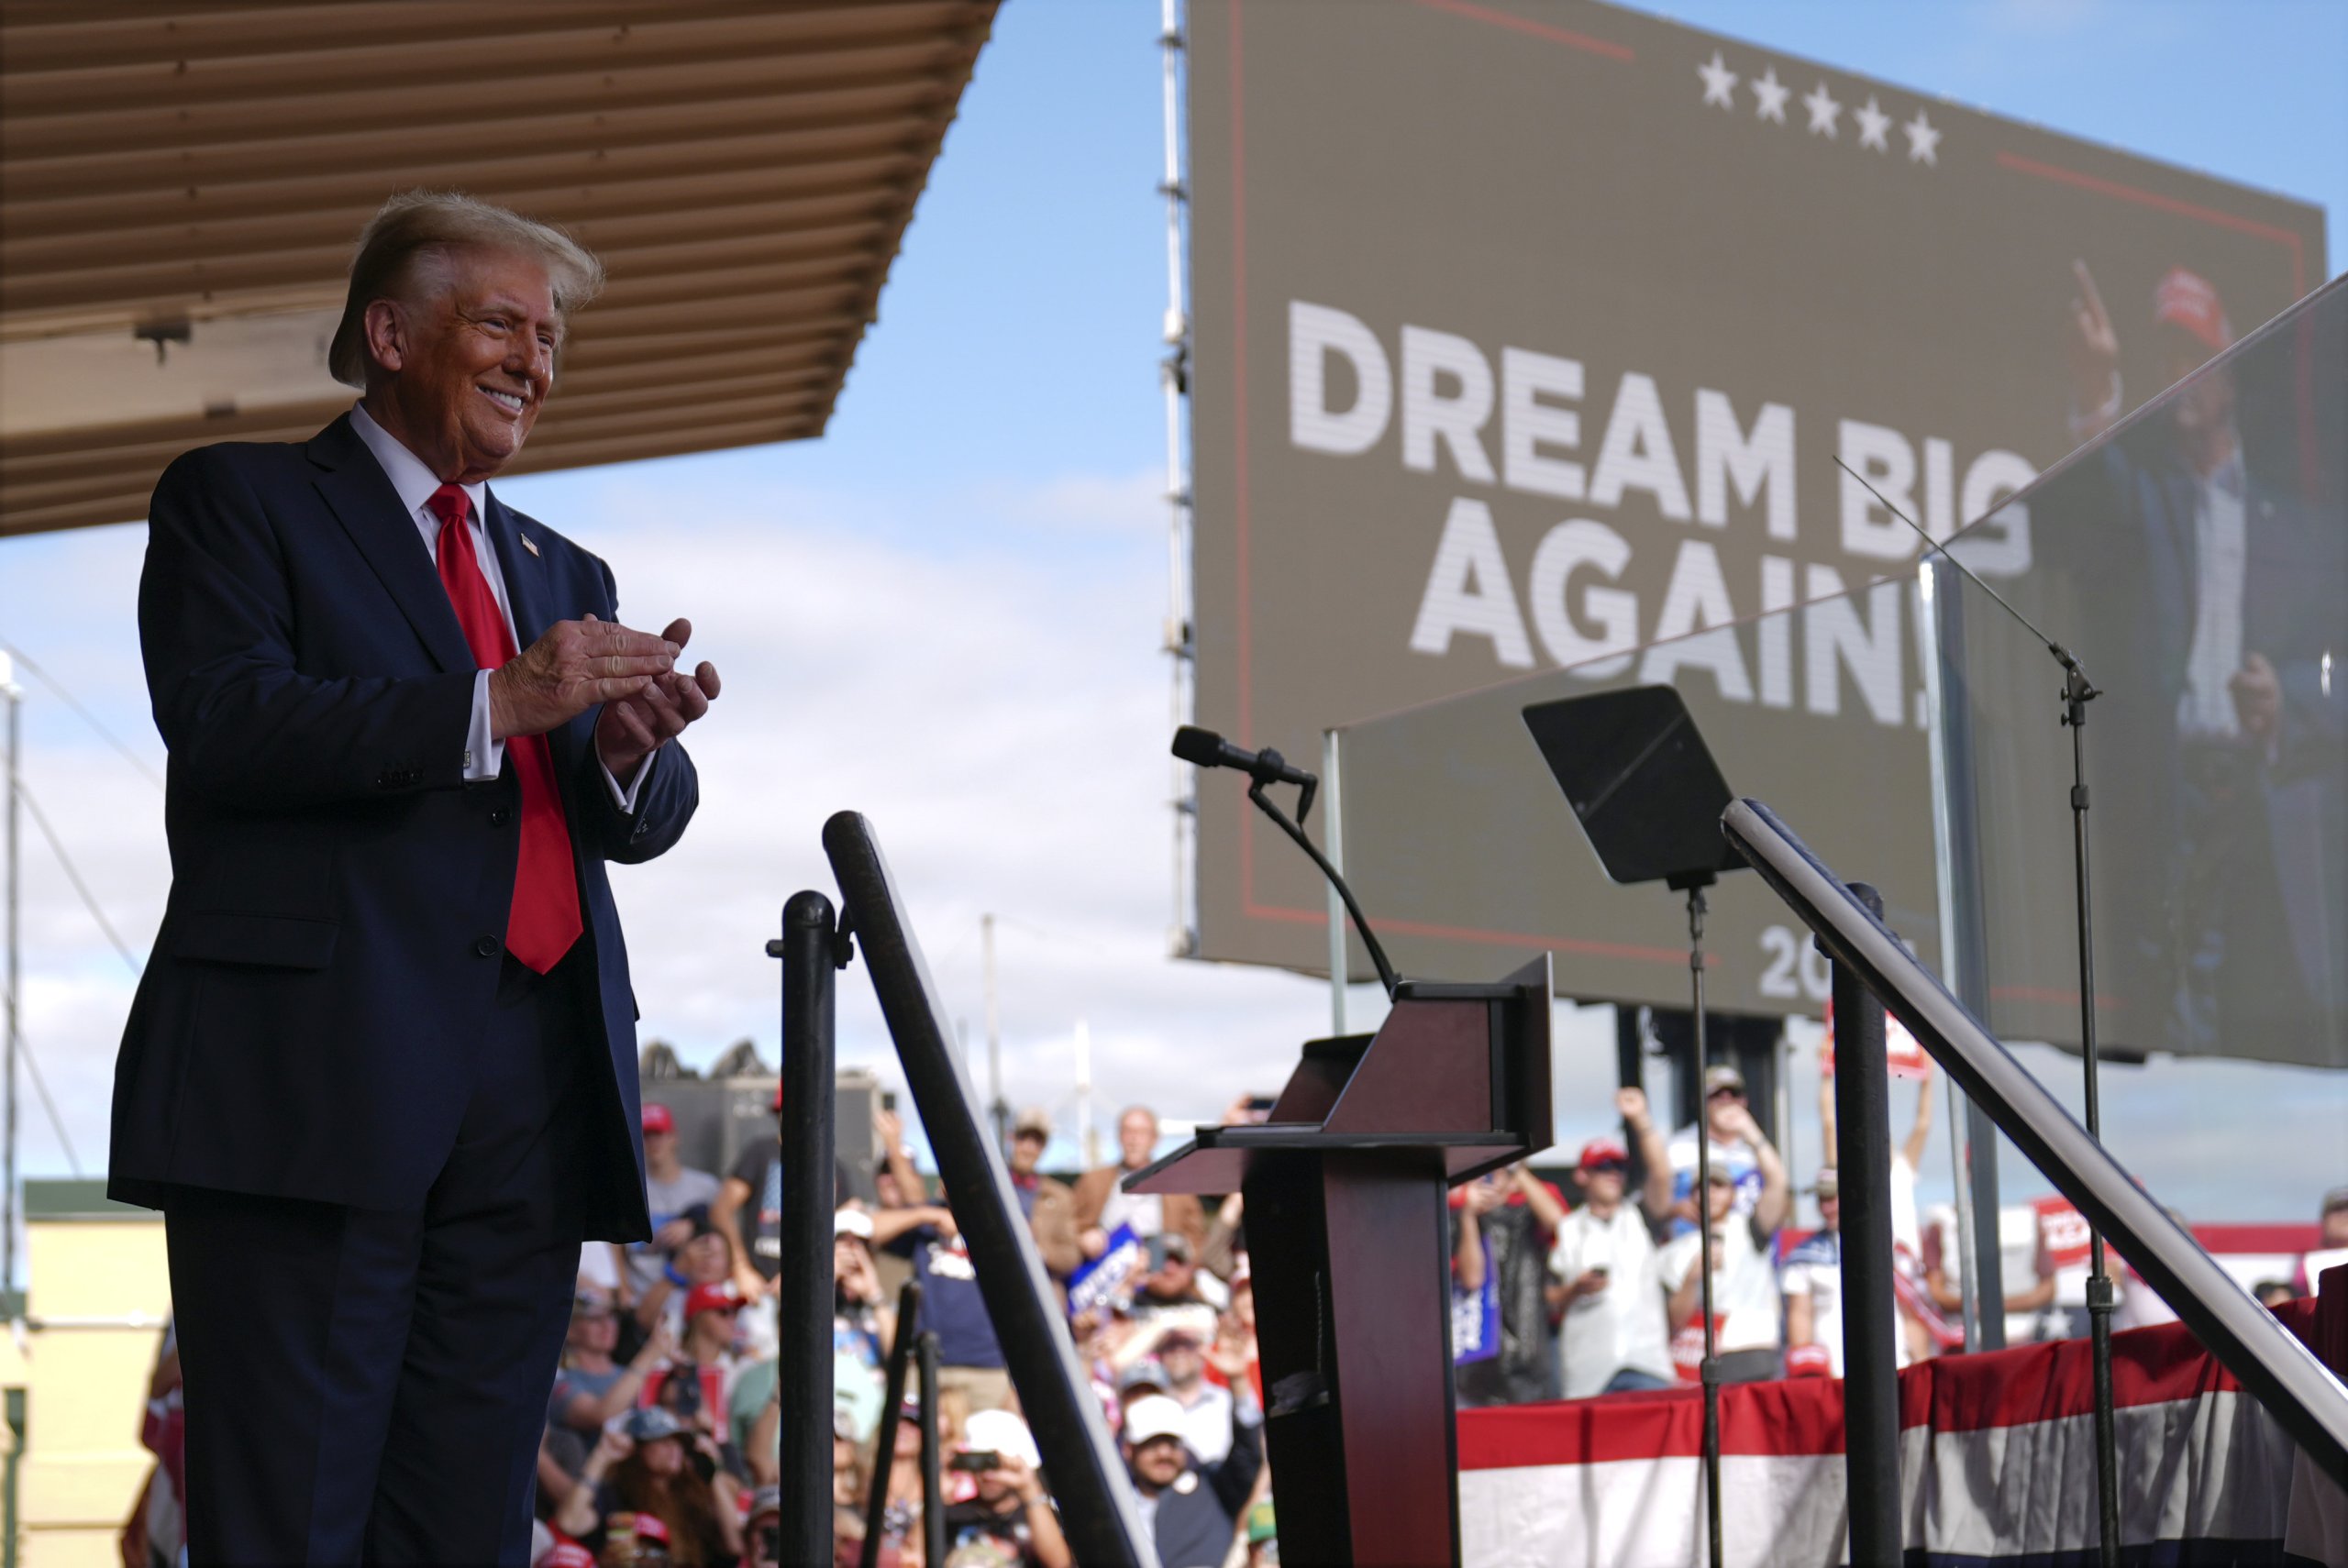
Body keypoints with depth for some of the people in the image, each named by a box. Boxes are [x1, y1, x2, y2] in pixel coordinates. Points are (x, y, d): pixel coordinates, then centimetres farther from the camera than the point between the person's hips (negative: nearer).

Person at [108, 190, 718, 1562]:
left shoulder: (567, 574, 26)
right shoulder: (240, 500, 8)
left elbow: (644, 824, 17)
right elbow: (221, 722, -9)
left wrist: (630, 748, -8)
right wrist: (495, 704, -17)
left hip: (534, 1093, 6)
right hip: (319, 1077, -5)